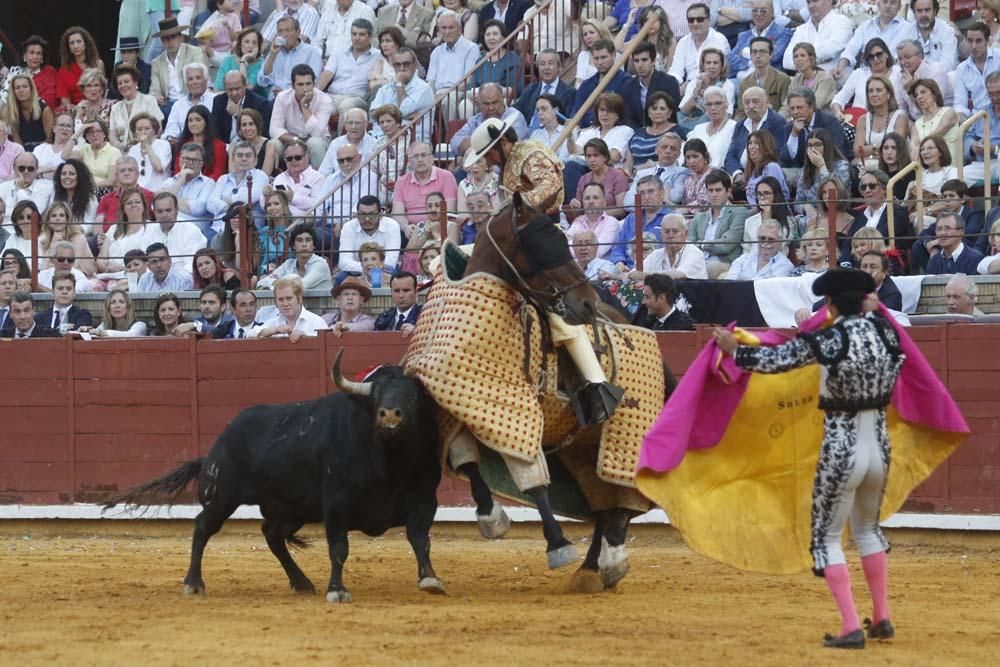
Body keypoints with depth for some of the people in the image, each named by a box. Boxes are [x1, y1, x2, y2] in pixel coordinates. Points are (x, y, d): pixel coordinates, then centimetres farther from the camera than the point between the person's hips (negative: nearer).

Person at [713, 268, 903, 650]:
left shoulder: (826, 341, -15)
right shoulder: (885, 332, -1)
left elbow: (773, 361, -4)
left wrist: (734, 349, 13)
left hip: (841, 450, -5)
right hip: (879, 445, 6)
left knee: (826, 537, 7)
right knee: (867, 528, 27)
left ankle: (851, 628, -2)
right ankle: (882, 618, 27)